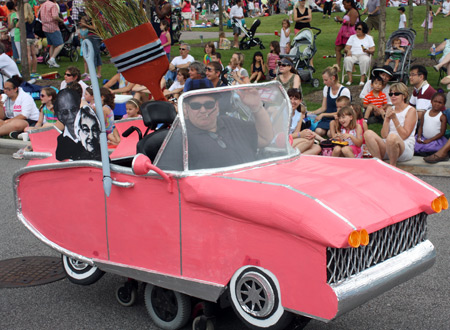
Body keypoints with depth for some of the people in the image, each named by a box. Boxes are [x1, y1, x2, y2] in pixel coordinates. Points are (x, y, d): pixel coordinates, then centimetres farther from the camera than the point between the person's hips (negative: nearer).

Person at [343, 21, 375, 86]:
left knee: (366, 60, -39)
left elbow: (373, 50, 8)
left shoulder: (369, 38, 18)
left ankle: (362, 80, -37)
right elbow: (346, 48, 12)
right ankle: (350, 79, -32)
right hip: (353, 55, 1)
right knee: (347, 59, -35)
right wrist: (348, 51, -13)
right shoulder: (352, 37, 22)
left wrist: (367, 51, -15)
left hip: (364, 55, -1)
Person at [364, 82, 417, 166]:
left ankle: (392, 166, -17)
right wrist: (387, 118, -7)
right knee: (368, 133, -19)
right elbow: (384, 135, 6)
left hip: (406, 149, -5)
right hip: (387, 148, 5)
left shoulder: (411, 110, 0)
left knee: (392, 136, -38)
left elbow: (404, 136, -10)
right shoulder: (390, 109, 15)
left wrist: (394, 118, -14)